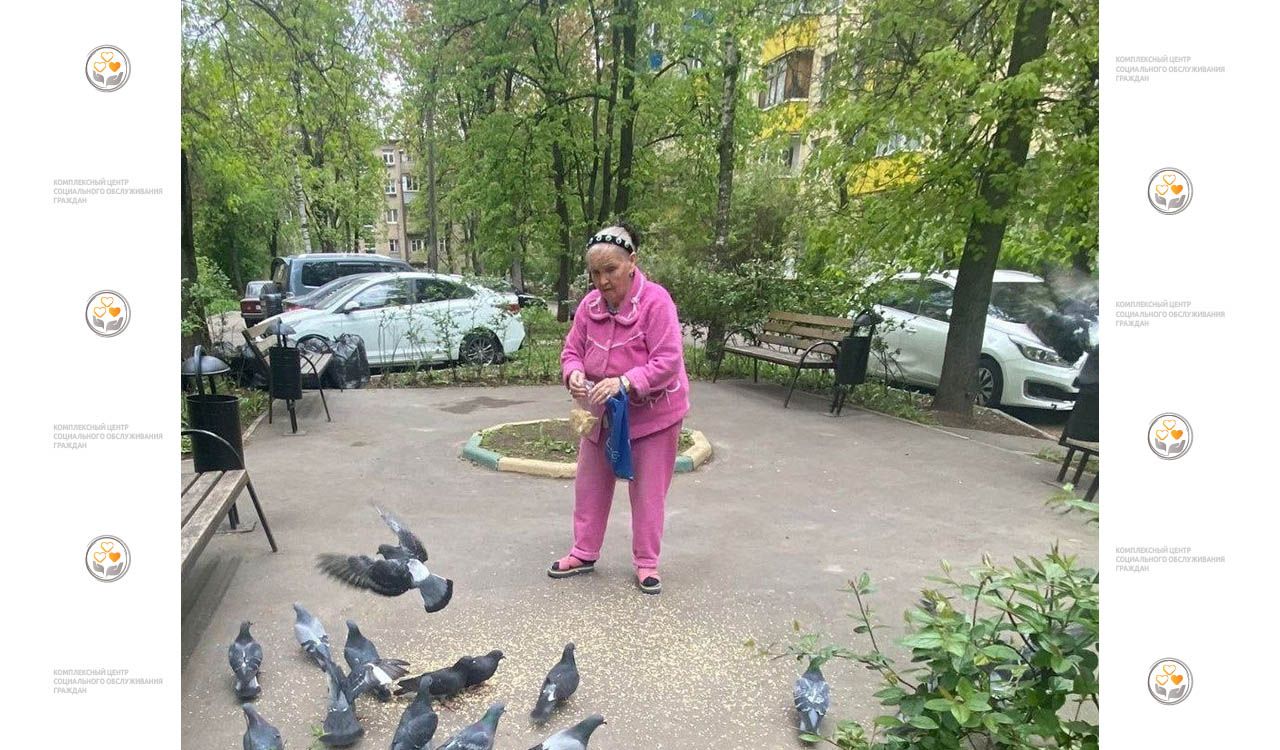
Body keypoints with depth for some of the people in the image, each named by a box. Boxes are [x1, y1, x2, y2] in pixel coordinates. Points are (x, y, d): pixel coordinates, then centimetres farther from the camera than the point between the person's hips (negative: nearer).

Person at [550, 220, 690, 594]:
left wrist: (624, 382, -38)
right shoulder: (589, 304, -6)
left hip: (652, 413, -5)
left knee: (648, 491, 6)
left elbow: (668, 361, -26)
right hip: (601, 413, 6)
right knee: (590, 484, 14)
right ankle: (584, 553, 31)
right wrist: (574, 374, -23)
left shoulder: (656, 301, -22)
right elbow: (572, 350, 1)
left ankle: (646, 562, 22)